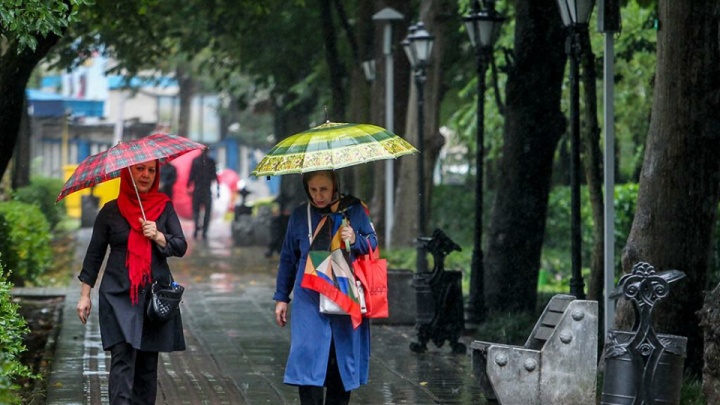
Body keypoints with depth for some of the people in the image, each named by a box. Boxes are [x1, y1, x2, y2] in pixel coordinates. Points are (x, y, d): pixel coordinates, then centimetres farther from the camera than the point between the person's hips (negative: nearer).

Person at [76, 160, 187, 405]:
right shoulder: (111, 210, 4)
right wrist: (85, 294, 4)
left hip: (156, 294, 2)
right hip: (119, 295, -2)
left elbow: (181, 247, 3)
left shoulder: (164, 207, 8)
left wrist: (158, 236, -16)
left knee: (147, 363, 5)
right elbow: (94, 254, 7)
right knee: (123, 359, -15)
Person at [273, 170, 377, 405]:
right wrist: (281, 298, 12)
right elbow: (288, 259, 14)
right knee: (309, 357, -12)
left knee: (343, 358, 5)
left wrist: (356, 240, -12)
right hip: (309, 299, 0)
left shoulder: (354, 209, 4)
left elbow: (373, 243, 10)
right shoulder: (300, 215, 6)